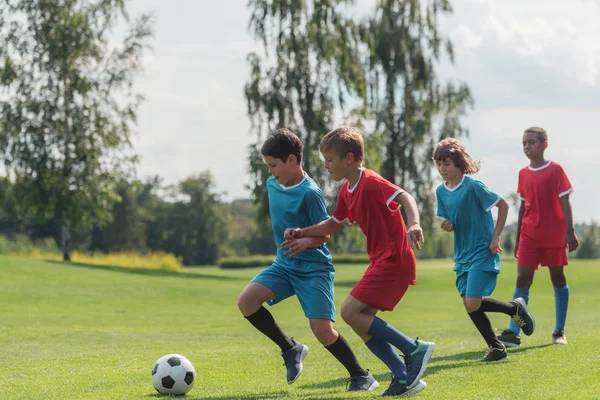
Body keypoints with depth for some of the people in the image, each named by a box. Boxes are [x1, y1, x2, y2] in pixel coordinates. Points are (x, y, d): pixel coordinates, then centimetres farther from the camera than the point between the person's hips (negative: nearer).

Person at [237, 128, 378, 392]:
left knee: (322, 330, -15)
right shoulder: (272, 184, 4)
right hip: (284, 264, 7)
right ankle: (291, 349, 4)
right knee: (246, 301, -15)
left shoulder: (310, 193, -18)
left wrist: (306, 241, -33)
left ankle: (360, 376, 7)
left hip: (314, 268, -7)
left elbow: (325, 233, -14)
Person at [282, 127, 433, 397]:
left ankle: (414, 350, -10)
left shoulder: (371, 183, -15)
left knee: (351, 312, -15)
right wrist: (301, 234, 19)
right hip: (381, 262, 10)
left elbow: (405, 197, -29)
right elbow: (334, 224, 29)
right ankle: (405, 377, 6)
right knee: (362, 323, 6)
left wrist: (414, 224, -48)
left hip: (394, 260, -10)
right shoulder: (347, 191, 15)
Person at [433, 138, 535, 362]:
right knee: (468, 304, 3)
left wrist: (495, 237, -12)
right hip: (462, 255, 7)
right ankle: (496, 348, 17)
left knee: (473, 303, -16)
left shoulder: (473, 186, -16)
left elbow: (503, 204, -9)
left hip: (483, 253, -7)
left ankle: (515, 308, 9)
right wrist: (447, 226, -10)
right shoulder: (441, 191, 4)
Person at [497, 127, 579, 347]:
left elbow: (565, 202, -6)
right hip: (530, 236, 4)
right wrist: (518, 237, 15)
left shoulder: (555, 170, -4)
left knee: (558, 278, 5)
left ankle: (559, 331, 13)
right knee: (522, 279, -6)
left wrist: (570, 231, -13)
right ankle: (513, 332, -14)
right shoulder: (523, 174, 9)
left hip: (554, 235, -4)